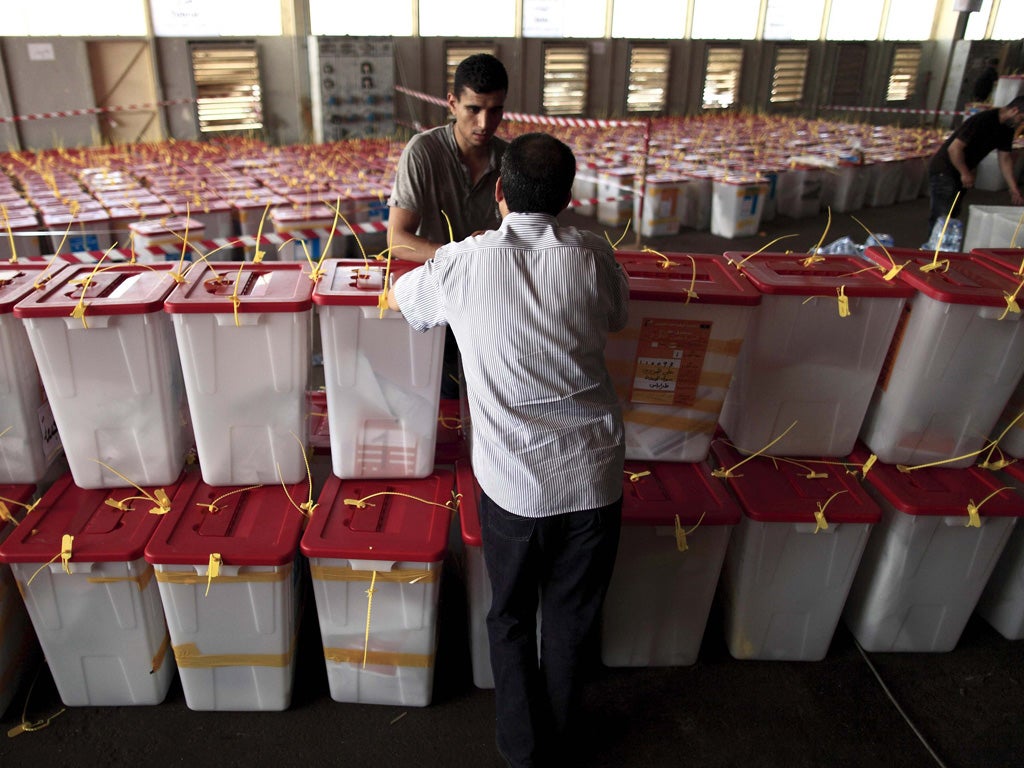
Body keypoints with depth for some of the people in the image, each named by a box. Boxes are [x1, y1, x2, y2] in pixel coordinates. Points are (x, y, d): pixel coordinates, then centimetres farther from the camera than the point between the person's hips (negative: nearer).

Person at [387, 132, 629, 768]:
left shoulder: (461, 264, -9)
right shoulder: (592, 257, -7)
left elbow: (396, 297, 12)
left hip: (512, 480, -1)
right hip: (594, 476, 2)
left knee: (511, 618, 22)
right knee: (572, 619, 21)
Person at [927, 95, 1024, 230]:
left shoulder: (1008, 128, 5)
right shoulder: (983, 120, -23)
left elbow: (1005, 158, 10)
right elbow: (954, 148, -26)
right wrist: (965, 173, -19)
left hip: (961, 173, 10)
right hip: (943, 170, -10)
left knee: (954, 214, 15)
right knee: (942, 218, -13)